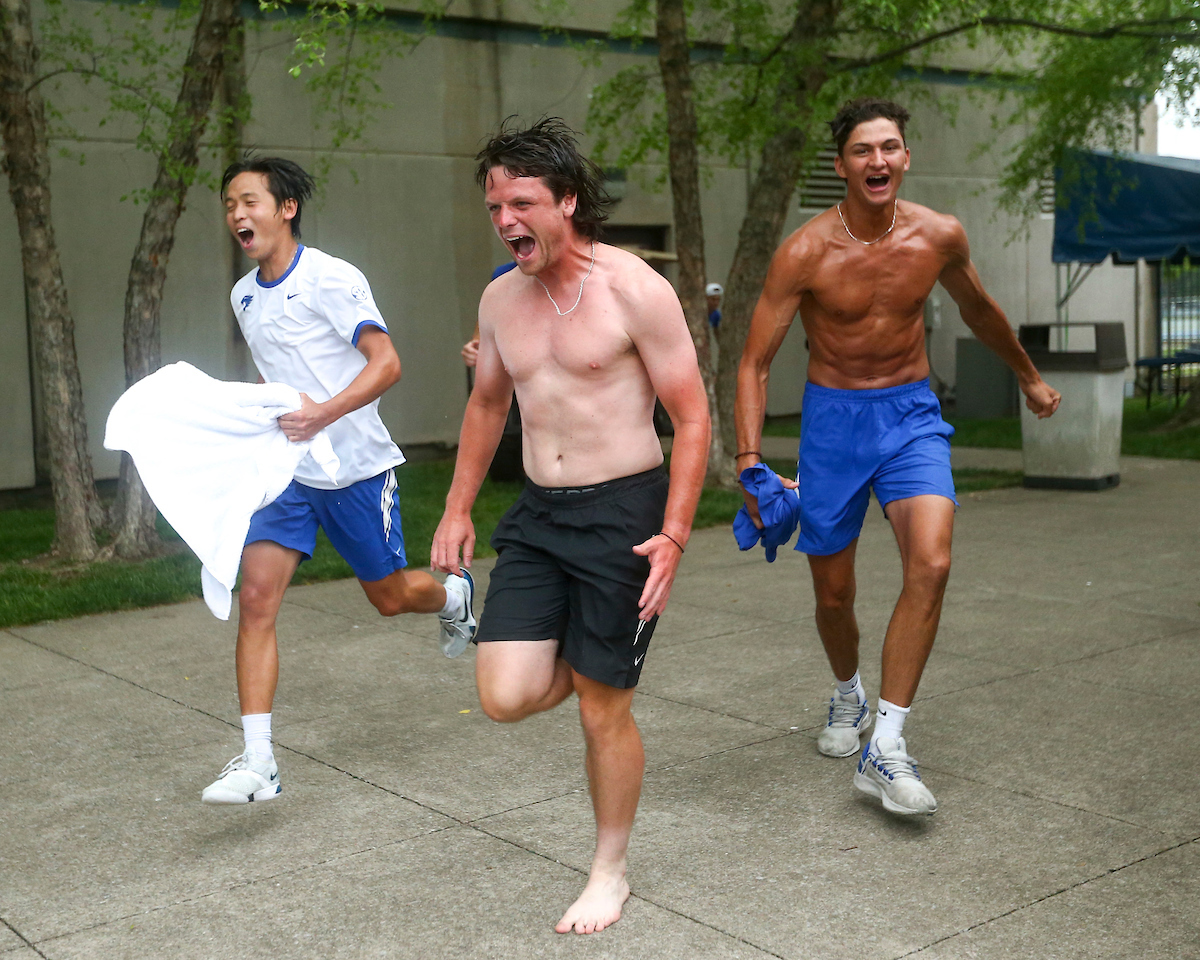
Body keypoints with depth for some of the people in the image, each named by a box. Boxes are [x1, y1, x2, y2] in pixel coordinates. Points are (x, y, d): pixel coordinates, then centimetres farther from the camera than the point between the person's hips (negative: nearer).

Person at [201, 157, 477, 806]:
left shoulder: (330, 278, -13)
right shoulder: (243, 296, 11)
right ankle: (258, 763, -10)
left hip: (355, 468, -5)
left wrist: (323, 414, -31)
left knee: (390, 596, 9)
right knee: (255, 598, -11)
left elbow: (386, 363, -19)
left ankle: (454, 594, 47)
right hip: (285, 471, 5)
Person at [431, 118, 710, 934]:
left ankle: (611, 871, 26)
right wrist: (458, 508, 18)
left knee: (602, 708, 3)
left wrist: (673, 534, -18)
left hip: (622, 510, -5)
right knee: (507, 697, -6)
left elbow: (692, 417, -10)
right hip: (538, 513, 5)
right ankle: (592, 657, 29)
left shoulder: (634, 290, -12)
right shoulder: (501, 299, 6)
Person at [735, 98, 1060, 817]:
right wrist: (751, 462, -23)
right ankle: (848, 697, 42)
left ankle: (886, 747, -14)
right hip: (832, 416, -1)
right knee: (834, 594, 9)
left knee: (931, 564, -22)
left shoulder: (940, 237, -5)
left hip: (911, 413, 1)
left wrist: (1029, 377, 30)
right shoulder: (806, 253, -14)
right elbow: (755, 364, -11)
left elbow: (978, 309, 17)